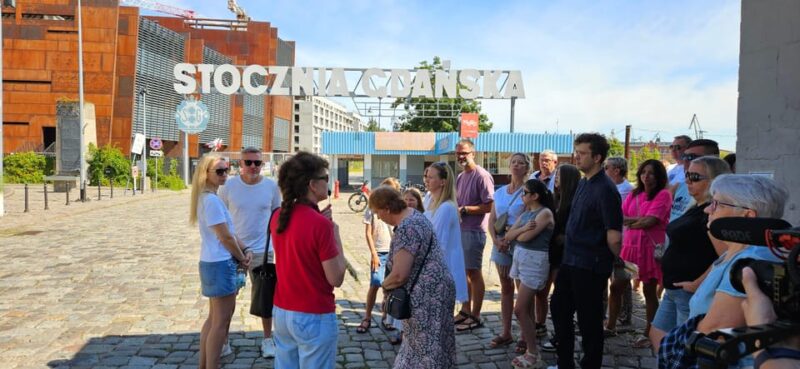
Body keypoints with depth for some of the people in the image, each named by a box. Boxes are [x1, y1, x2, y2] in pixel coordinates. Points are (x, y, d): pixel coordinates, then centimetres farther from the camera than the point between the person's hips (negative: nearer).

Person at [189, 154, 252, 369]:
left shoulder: (206, 198, 13)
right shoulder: (212, 200, -18)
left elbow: (229, 232, 14)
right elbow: (225, 237, -18)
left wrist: (245, 250, 3)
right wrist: (242, 258, -4)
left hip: (213, 263, 10)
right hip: (221, 264, -10)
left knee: (214, 318, 19)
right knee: (221, 321, -2)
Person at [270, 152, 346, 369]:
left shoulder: (278, 217, 1)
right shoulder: (320, 224, -22)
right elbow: (336, 278, -17)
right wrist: (336, 235, -8)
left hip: (282, 312, 7)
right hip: (314, 317, -7)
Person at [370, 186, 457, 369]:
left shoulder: (406, 228, -23)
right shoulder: (414, 215, 9)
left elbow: (399, 275, -25)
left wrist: (384, 284, -4)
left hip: (427, 294, -10)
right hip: (431, 290, 10)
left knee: (426, 350, 2)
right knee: (420, 343, 21)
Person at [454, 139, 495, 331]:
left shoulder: (482, 176, -13)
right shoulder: (460, 177, 14)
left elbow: (489, 206, -19)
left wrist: (465, 209, -18)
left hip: (474, 231, -8)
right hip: (460, 229, 8)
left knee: (474, 273, -1)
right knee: (463, 271, 15)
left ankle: (475, 317, 9)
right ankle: (465, 311, 27)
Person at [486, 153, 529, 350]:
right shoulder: (499, 192, 11)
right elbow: (491, 220, 9)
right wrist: (496, 240, -7)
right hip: (500, 244, 6)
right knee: (506, 288, 12)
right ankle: (506, 332, 20)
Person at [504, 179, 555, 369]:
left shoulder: (545, 213, -11)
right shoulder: (526, 213, 14)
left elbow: (526, 237, -19)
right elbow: (508, 235, 5)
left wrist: (514, 234, 2)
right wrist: (522, 228, -13)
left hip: (535, 261, -8)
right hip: (520, 258, 8)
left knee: (520, 310, -9)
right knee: (525, 308, 12)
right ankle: (530, 348, 21)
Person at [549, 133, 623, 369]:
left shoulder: (605, 189, -19)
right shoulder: (583, 183, 9)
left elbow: (614, 236, -21)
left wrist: (617, 260, -6)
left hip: (590, 266, -9)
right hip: (570, 260, 9)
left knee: (589, 319, 4)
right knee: (559, 307, 18)